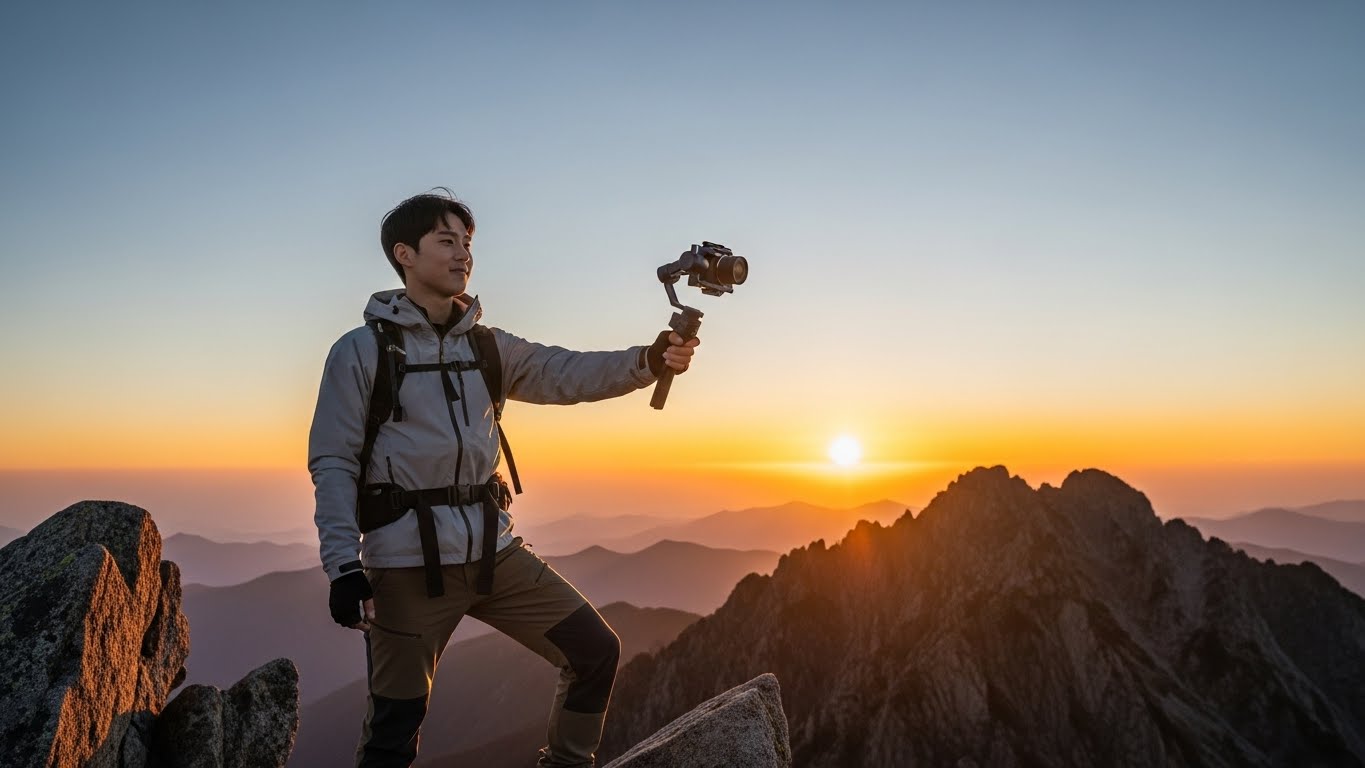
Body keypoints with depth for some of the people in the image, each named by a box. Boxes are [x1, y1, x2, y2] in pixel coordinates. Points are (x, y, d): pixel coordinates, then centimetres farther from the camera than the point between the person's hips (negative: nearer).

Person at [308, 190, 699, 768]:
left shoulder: (488, 346, 11)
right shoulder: (360, 351, -2)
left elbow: (568, 374, -2)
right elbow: (333, 465, -6)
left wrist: (648, 361, -19)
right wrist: (344, 566, -15)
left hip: (494, 551, 5)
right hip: (408, 561, -4)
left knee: (596, 650, 4)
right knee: (397, 720, 5)